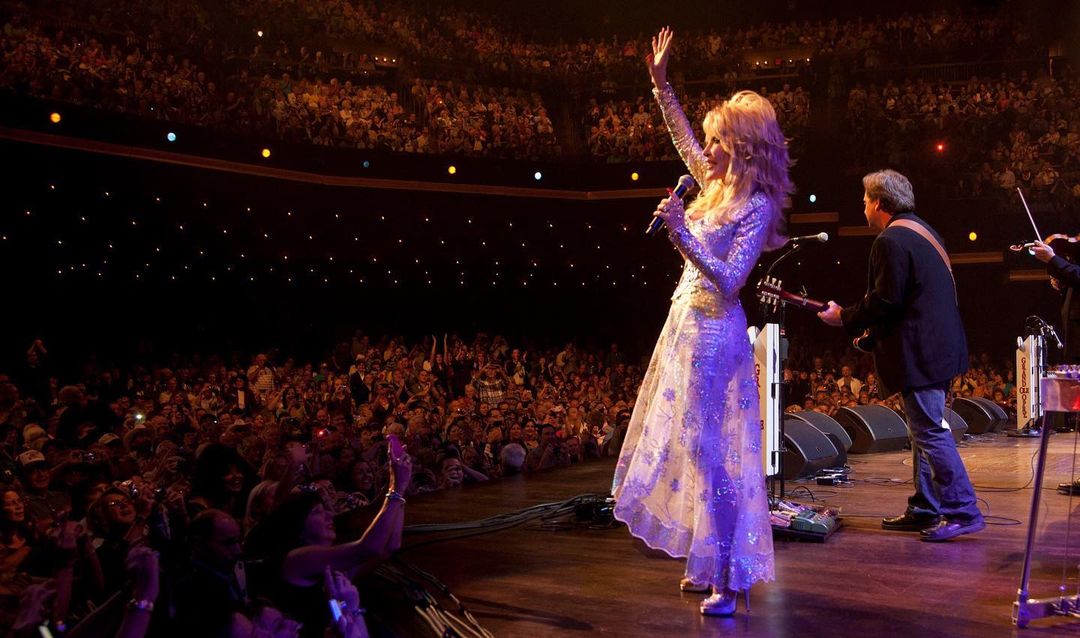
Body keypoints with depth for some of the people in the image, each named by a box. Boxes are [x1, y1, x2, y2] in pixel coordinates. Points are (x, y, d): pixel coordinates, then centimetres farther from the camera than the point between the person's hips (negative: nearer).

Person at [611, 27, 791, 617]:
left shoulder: (756, 205, -14)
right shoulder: (718, 185, 10)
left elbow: (728, 279, -21)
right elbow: (682, 138, 25)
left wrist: (682, 232, -27)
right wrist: (660, 83, 22)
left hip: (712, 332, -9)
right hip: (688, 324, 9)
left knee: (710, 446, -7)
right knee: (689, 442, 13)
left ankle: (731, 577, 2)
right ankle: (710, 562, 25)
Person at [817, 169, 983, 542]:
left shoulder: (890, 241, -15)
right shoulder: (922, 232, 18)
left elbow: (885, 301, -20)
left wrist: (845, 318, -7)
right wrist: (871, 324, 19)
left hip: (919, 354, -11)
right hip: (938, 347, 11)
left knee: (930, 432, -7)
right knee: (925, 430, 14)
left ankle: (962, 511, -3)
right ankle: (924, 510, 21)